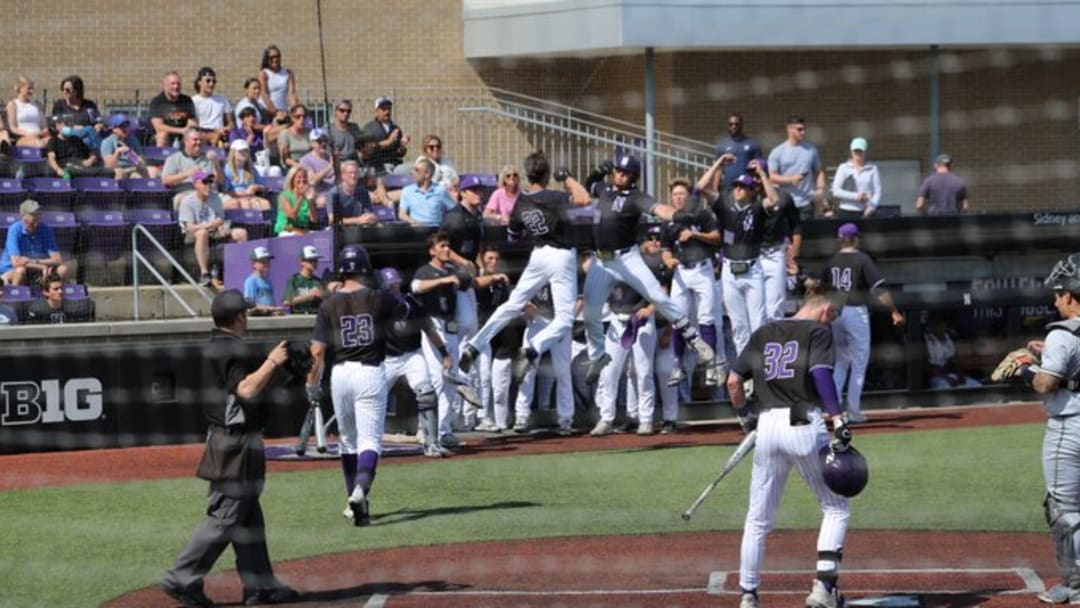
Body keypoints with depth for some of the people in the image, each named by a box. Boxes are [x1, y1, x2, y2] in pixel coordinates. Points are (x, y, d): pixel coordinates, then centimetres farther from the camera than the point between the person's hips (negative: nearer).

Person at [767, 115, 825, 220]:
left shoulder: (811, 150, 11)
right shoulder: (777, 152, 3)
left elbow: (819, 172, 16)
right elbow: (772, 177, -1)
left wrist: (820, 188, -1)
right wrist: (790, 179, -16)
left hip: (807, 203, 2)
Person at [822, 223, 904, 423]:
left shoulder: (832, 261, 8)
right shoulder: (862, 259, -7)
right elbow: (879, 288, -14)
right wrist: (894, 312, -12)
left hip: (835, 313, 5)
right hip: (856, 312, -5)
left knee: (840, 361, 17)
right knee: (859, 363, 2)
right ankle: (853, 411, 0)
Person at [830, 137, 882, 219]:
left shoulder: (872, 169, 9)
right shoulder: (843, 168, 7)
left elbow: (877, 191, 3)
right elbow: (836, 191, -2)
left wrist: (872, 206, -16)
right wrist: (856, 196, -14)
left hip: (866, 212, 0)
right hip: (846, 212, 0)